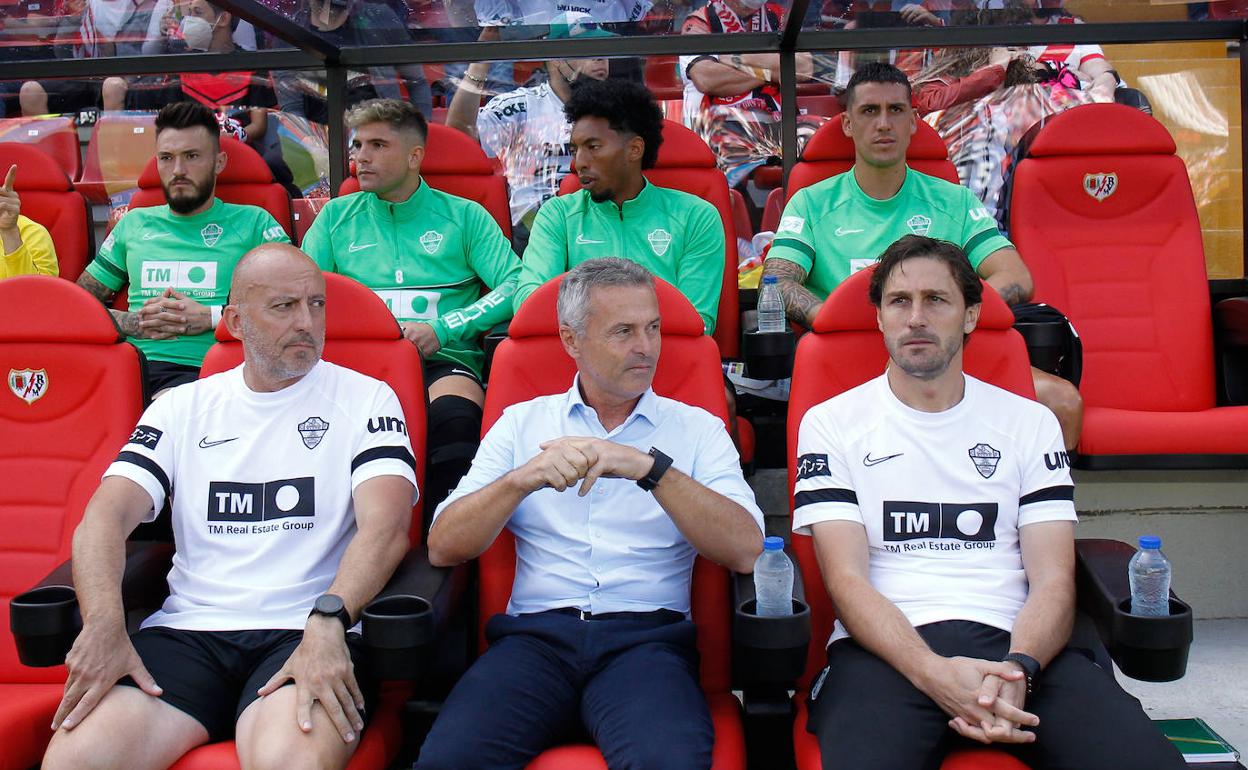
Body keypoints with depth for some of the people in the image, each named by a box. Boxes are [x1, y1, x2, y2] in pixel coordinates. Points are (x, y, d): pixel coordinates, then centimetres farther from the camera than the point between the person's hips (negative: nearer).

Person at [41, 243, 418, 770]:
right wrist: (103, 625, -14)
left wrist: (327, 623, -25)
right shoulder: (183, 406, 17)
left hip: (306, 632, -3)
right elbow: (105, 517, 6)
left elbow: (386, 525, -8)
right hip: (188, 630, 3)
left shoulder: (365, 399, 7)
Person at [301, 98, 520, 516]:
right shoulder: (336, 217, 22)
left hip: (444, 359, -1)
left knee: (457, 415, -37)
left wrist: (443, 329, -8)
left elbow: (515, 286, 4)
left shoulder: (464, 216, 16)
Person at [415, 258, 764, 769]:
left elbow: (745, 551, -4)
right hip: (536, 633, 1)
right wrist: (523, 478, -12)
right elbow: (443, 548, 5)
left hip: (646, 636, -1)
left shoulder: (697, 429, 12)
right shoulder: (521, 423, 15)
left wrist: (651, 468, -15)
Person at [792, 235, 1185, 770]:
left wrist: (1017, 669, -16)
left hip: (1014, 644, 2)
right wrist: (935, 673, -19)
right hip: (887, 650, -2)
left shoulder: (1030, 422, 16)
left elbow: (1052, 579, 7)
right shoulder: (831, 424, 9)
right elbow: (847, 579, -1)